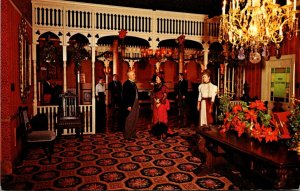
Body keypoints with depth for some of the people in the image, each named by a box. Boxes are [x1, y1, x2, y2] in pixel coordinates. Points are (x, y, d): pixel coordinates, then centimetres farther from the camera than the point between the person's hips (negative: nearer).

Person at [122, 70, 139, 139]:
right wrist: (128, 106, -19)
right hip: (130, 105, -9)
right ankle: (127, 135, 7)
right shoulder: (126, 84, -11)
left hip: (136, 104, 9)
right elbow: (125, 96, -16)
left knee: (135, 120, 13)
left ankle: (133, 134, 24)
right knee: (129, 121, -3)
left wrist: (138, 104, 15)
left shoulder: (133, 83, 15)